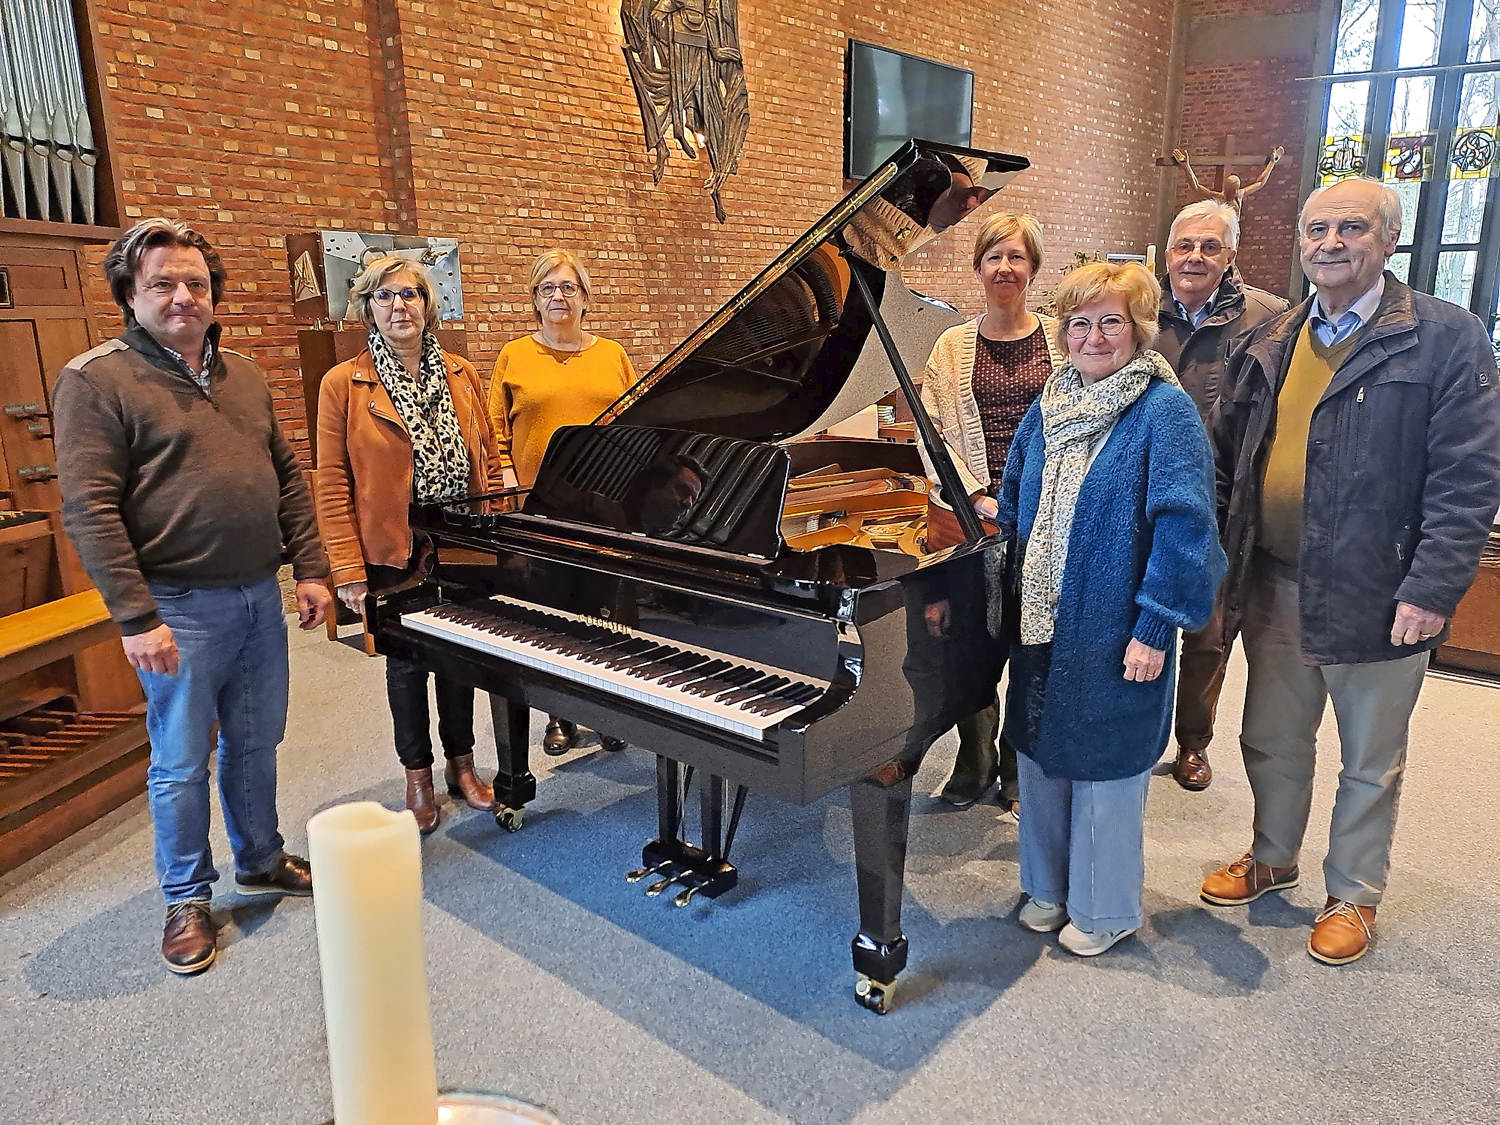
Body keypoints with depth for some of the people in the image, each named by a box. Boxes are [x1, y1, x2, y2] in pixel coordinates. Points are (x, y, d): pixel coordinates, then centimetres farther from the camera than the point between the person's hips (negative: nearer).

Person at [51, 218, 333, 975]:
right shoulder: (97, 381, -9)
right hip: (181, 605, -6)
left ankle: (261, 861, 37)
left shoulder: (241, 374, 11)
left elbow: (287, 476, 14)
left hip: (260, 594, 6)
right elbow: (89, 510, -15)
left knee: (255, 741, 18)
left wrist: (310, 568, 7)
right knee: (181, 762, 7)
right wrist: (136, 617, -19)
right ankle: (187, 899, 25)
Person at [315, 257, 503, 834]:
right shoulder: (343, 385, -6)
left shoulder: (461, 375, 6)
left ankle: (461, 762, 32)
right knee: (406, 662, 10)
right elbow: (333, 486, -8)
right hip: (393, 551, -3)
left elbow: (489, 461, 8)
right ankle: (418, 777, 28)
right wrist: (348, 571, -13)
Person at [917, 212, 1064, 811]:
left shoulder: (1059, 339, 4)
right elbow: (934, 433, 0)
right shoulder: (953, 346, 6)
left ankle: (1019, 767, 24)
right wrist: (979, 497, -9)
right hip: (975, 514, 1)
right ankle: (975, 762, 23)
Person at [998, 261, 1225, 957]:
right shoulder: (1049, 406, 6)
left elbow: (1185, 525, -17)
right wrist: (1013, 598, 12)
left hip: (1113, 632, -6)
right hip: (1040, 623, 6)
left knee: (1104, 763, 8)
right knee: (1040, 754, 16)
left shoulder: (1165, 411, -13)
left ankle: (1106, 908, 29)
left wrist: (1154, 628, -19)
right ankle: (1049, 885, 38)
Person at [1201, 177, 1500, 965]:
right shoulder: (1268, 345, 7)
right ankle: (1272, 859, 42)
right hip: (1272, 586, 5)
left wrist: (1432, 591, -18)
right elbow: (1227, 463, 11)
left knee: (1370, 764, 13)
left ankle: (1353, 894, 33)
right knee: (1272, 740, 20)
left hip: (1375, 597, -4)